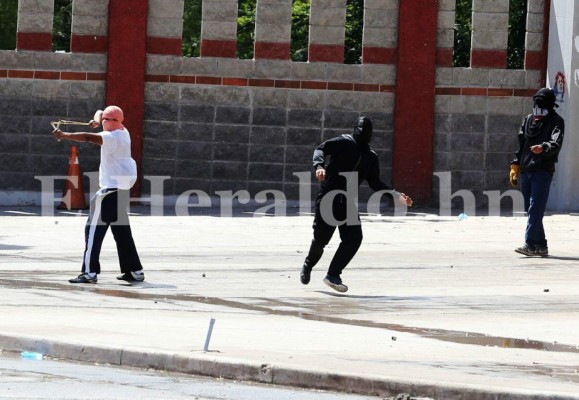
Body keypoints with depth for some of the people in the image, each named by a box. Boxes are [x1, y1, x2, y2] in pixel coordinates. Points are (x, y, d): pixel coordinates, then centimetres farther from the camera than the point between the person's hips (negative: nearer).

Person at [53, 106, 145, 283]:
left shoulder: (112, 137, -15)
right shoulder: (123, 132, 14)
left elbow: (87, 137, -27)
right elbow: (100, 113, 25)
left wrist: (64, 135, -26)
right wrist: (97, 120, 4)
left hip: (112, 187, -10)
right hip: (124, 187, 10)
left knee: (94, 229, -12)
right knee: (122, 231, 17)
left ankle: (89, 272, -17)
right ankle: (134, 271, 20)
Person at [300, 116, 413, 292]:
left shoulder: (371, 157, 16)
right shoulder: (344, 143, -2)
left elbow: (375, 183, 20)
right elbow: (321, 149, -12)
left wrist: (397, 195, 11)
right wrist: (319, 166, -33)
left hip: (348, 202, 5)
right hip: (328, 197, -5)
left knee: (354, 238, -12)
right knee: (321, 238, 0)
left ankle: (333, 275, -3)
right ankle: (308, 264, 33)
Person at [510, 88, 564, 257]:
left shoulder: (556, 121, 0)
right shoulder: (528, 120, 18)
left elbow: (556, 143, -17)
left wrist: (543, 148, -37)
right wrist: (515, 165, 15)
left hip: (543, 171, -7)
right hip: (525, 171, 7)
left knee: (535, 210, -14)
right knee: (530, 210, 8)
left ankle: (530, 244, -19)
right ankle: (541, 246, 14)